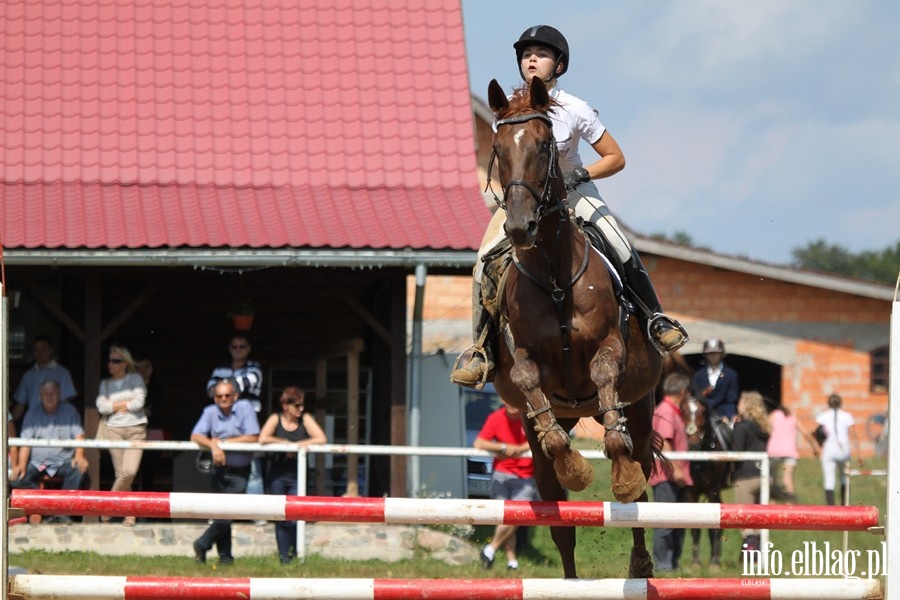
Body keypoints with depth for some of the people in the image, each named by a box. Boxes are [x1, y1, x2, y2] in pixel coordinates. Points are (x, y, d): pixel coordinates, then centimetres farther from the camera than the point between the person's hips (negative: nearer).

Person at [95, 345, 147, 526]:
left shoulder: (135, 379, 6)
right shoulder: (105, 384, 12)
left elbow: (138, 402, -8)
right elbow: (102, 407, -2)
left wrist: (114, 406, -1)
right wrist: (125, 403, -4)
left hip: (136, 430, -2)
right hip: (114, 430, 2)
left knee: (130, 471, -16)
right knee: (122, 474, -4)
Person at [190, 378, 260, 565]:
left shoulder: (245, 408, -7)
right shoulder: (210, 412, -1)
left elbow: (253, 438, -13)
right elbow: (196, 436, -10)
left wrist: (223, 441, -13)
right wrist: (213, 446, -30)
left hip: (239, 471, -2)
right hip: (218, 470, 2)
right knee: (221, 515, 5)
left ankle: (202, 545, 3)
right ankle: (225, 556, 14)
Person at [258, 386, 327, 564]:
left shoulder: (305, 419, 1)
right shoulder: (276, 419, 0)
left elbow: (322, 439, -10)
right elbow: (263, 439, -15)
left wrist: (296, 445, -15)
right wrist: (285, 443, -12)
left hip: (297, 477, 0)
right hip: (278, 476, 0)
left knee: (294, 519, -8)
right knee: (281, 520, 2)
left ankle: (295, 554, 12)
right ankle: (284, 557, 10)